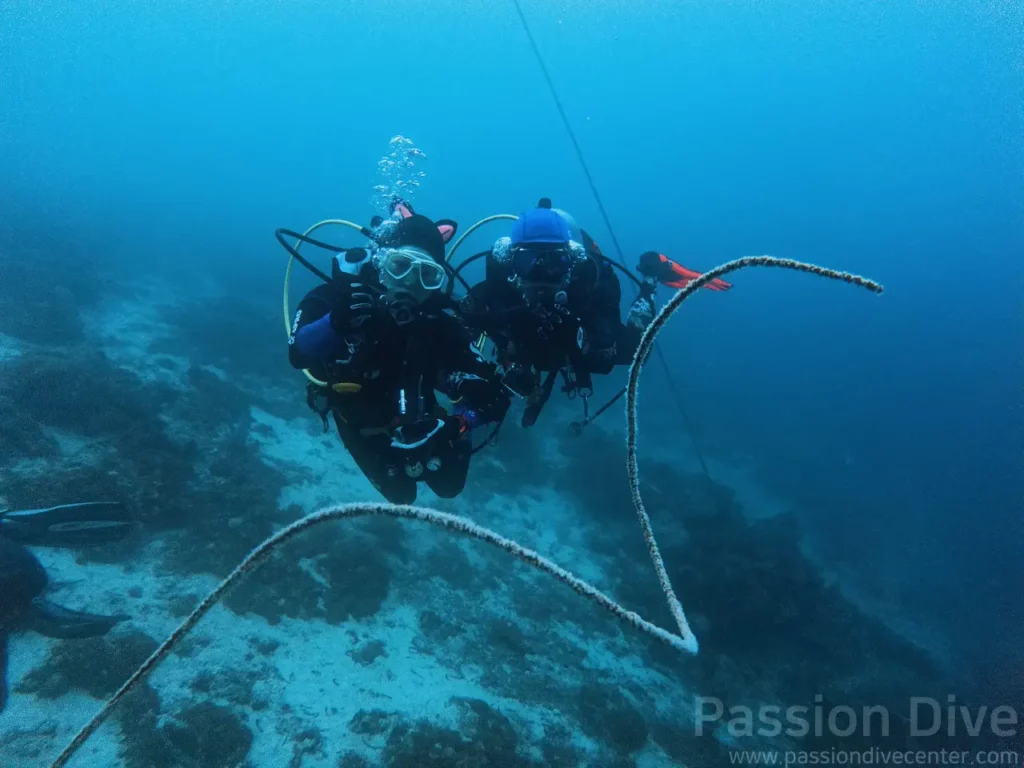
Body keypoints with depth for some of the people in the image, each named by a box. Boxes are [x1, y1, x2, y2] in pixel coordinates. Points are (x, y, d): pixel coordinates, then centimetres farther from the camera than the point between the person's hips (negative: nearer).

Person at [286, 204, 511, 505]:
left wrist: (461, 424, -50)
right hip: (359, 413, -1)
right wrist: (336, 322, -69)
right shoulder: (342, 291, -35)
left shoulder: (438, 316, -33)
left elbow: (490, 392, -32)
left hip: (409, 409, 1)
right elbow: (298, 355, -50)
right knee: (401, 492, 8)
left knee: (449, 484, 11)